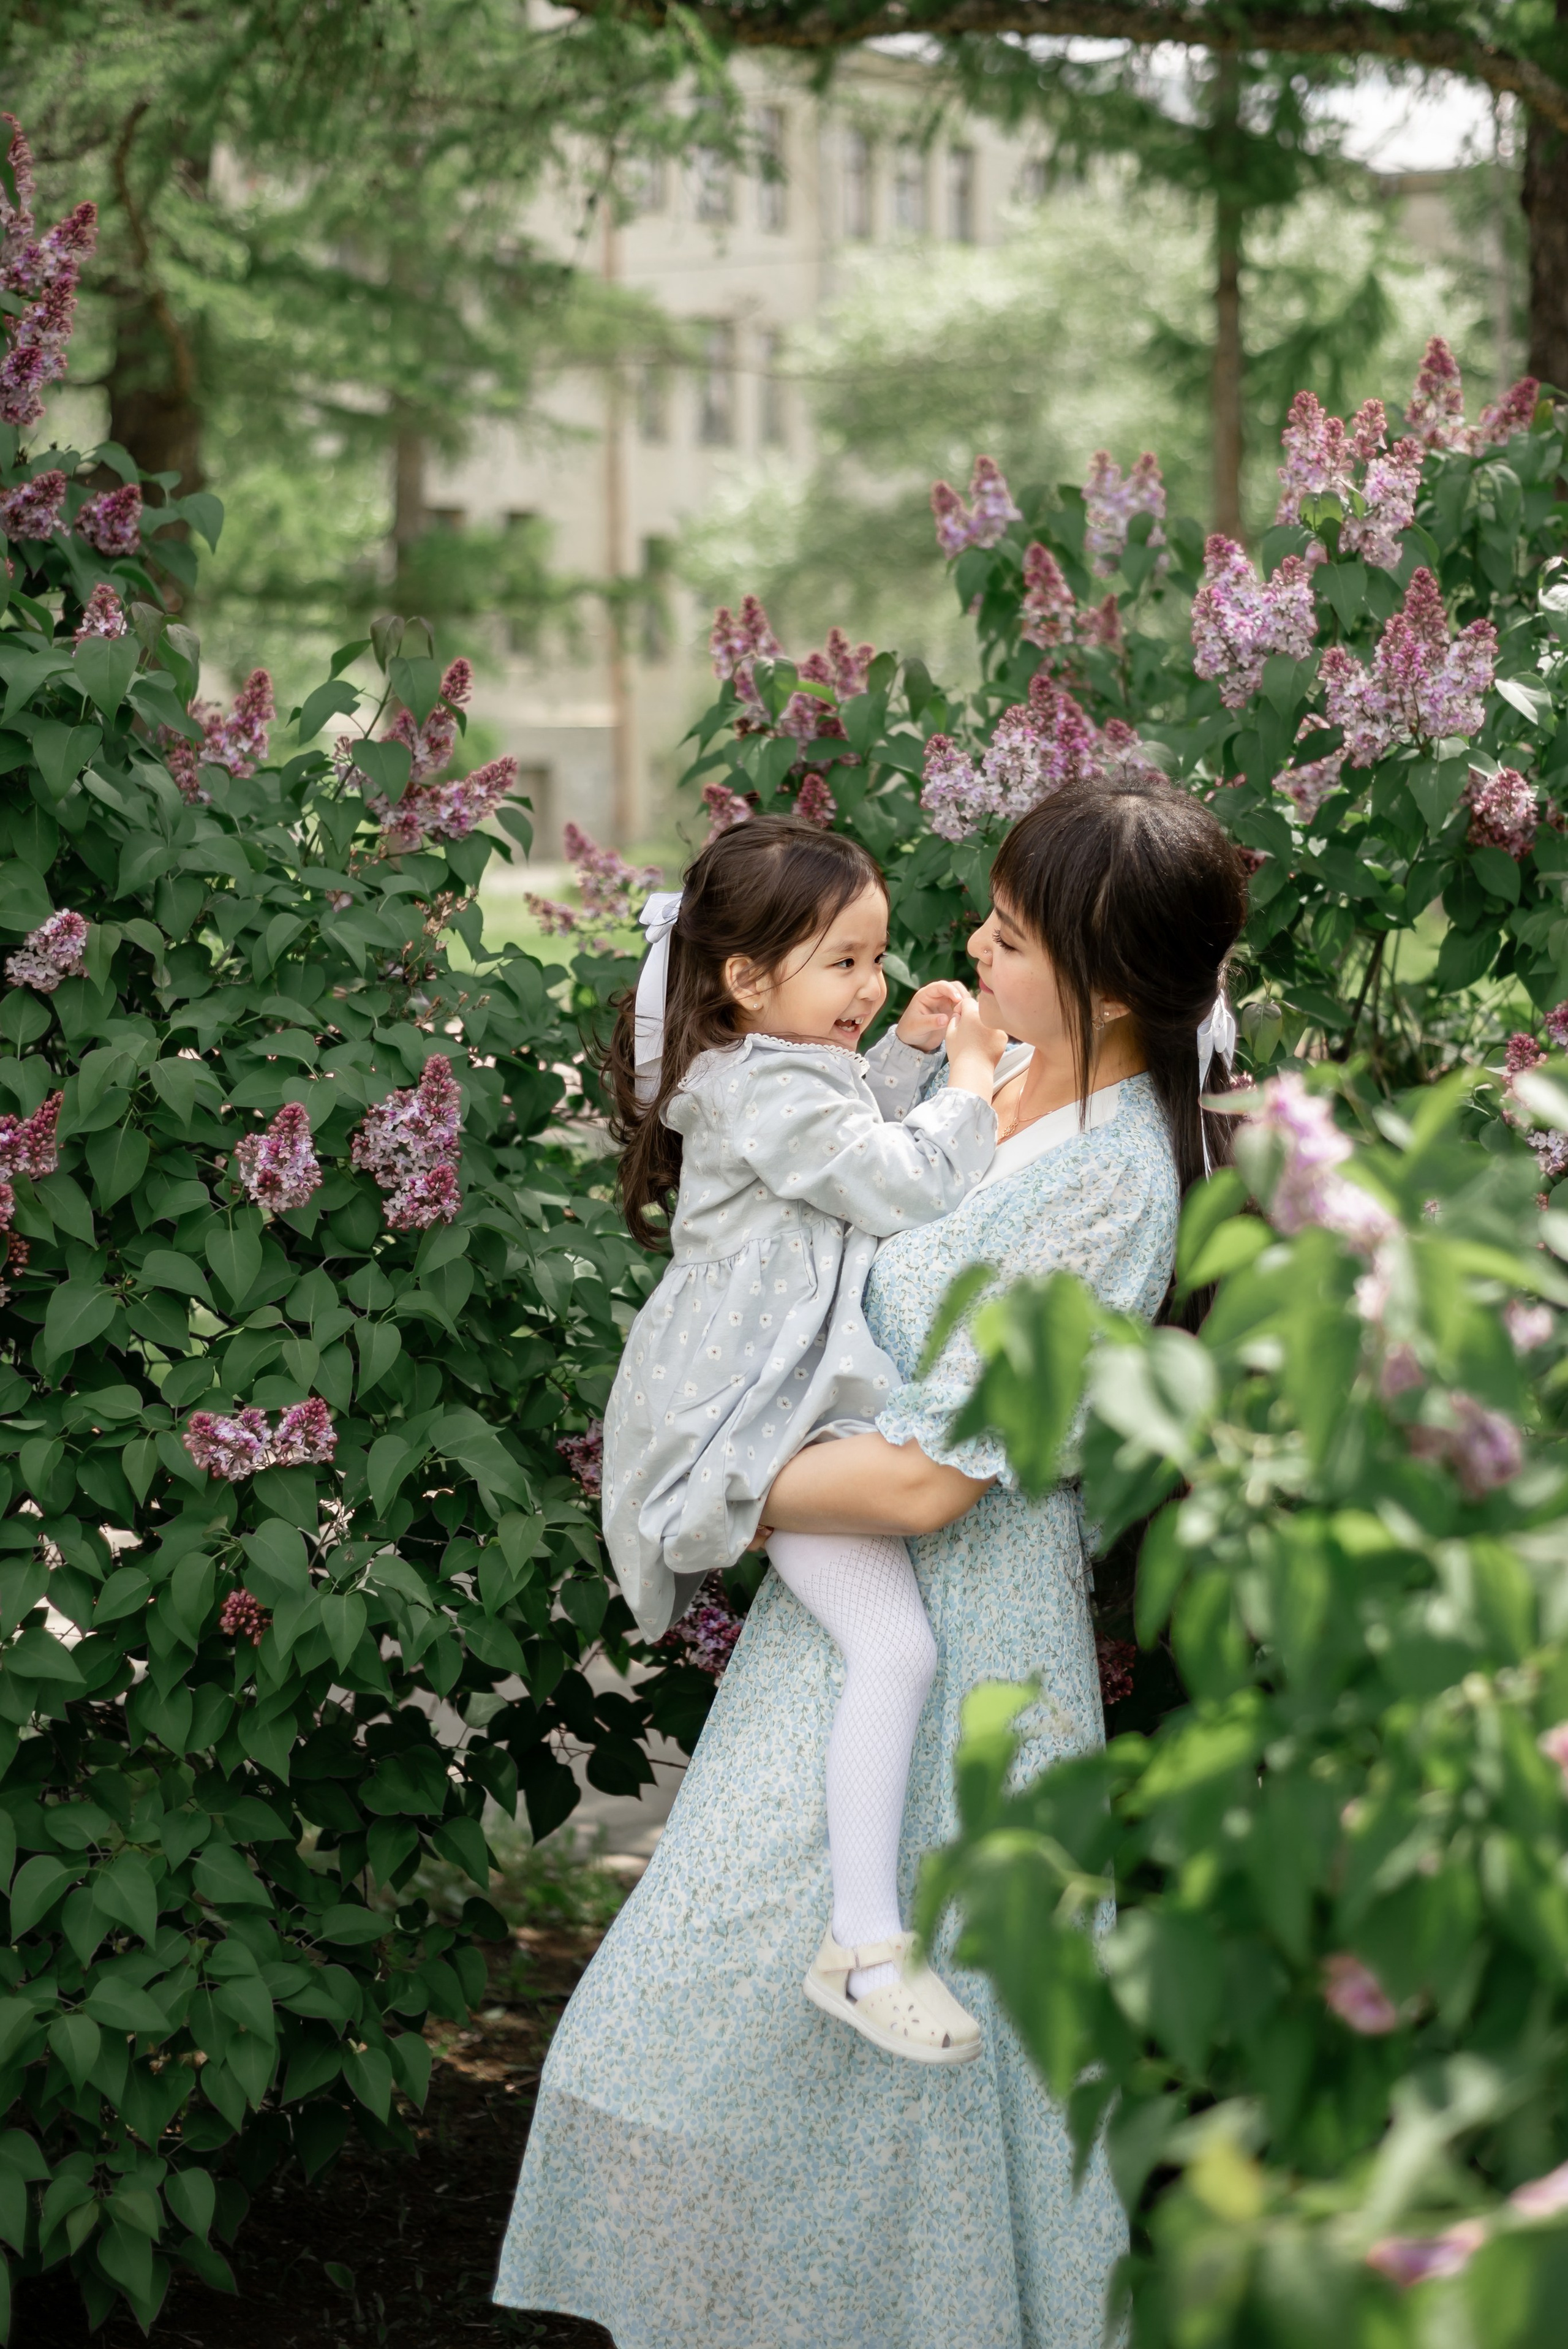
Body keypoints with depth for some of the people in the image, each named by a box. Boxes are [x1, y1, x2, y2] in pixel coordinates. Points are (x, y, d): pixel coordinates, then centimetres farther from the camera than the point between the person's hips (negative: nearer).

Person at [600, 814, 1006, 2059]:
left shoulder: (774, 1068, 15)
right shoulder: (770, 1092, -18)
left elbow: (856, 1141, 33)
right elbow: (905, 1188, -23)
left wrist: (906, 1053, 19)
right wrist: (970, 1085, -9)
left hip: (797, 1391, 12)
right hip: (773, 1425, -12)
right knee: (897, 1644, -21)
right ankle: (865, 1945, -23)